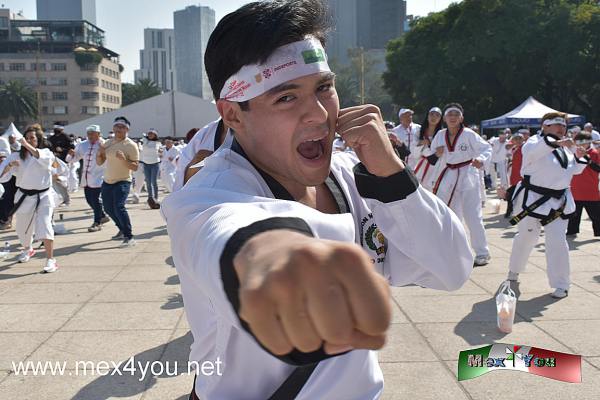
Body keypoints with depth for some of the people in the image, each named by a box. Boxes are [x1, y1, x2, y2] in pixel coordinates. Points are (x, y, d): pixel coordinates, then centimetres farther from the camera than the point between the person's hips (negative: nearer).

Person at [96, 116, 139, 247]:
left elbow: (135, 167, -15)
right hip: (107, 181, 7)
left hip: (122, 181, -7)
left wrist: (124, 159, -30)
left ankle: (129, 237, -19)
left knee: (119, 207, -23)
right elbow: (99, 162, 9)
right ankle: (122, 230, 38)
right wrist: (99, 153, -11)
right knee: (108, 208, 16)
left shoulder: (131, 145, -11)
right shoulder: (108, 143, 6)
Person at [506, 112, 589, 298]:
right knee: (526, 237, 9)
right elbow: (531, 150, -33)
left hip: (558, 201, 4)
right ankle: (514, 270, 35)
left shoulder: (565, 147, 11)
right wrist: (557, 143, -42)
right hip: (533, 199, -4)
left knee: (557, 241, -1)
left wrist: (579, 157, -2)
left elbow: (574, 170, 18)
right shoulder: (536, 141, -9)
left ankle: (561, 284, 7)